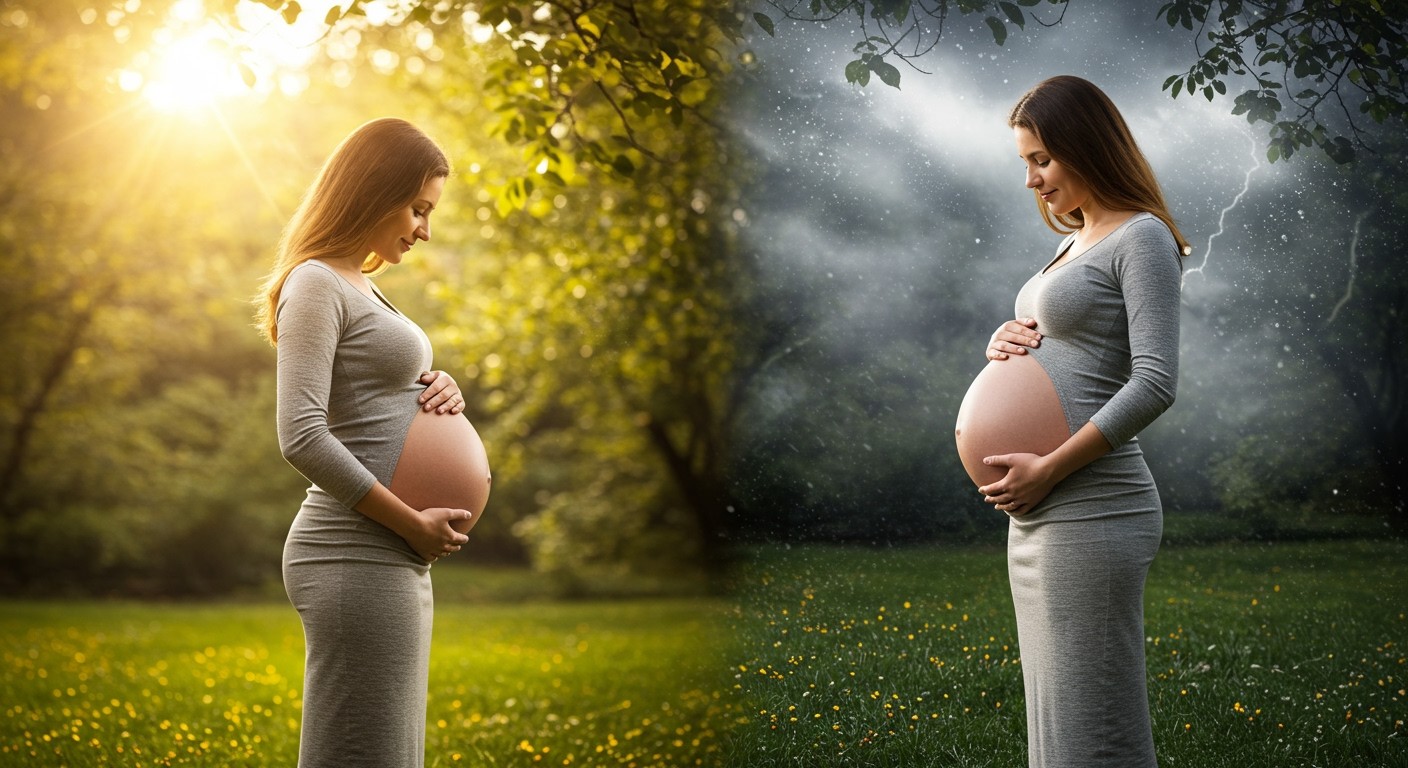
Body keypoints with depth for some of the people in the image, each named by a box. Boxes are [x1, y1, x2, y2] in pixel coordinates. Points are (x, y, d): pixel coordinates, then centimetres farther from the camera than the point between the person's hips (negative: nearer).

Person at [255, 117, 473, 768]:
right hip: (356, 558, -10)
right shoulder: (316, 284, -10)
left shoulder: (361, 288, 19)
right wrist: (413, 524, -17)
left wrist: (440, 392, 4)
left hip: (392, 557, 10)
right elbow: (302, 436, -20)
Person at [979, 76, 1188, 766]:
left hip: (1089, 514, -9)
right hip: (1039, 511, 10)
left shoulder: (1142, 238, -8)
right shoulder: (1074, 243, 20)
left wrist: (1049, 468, -19)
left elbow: (1155, 382, -18)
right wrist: (1004, 342, 5)